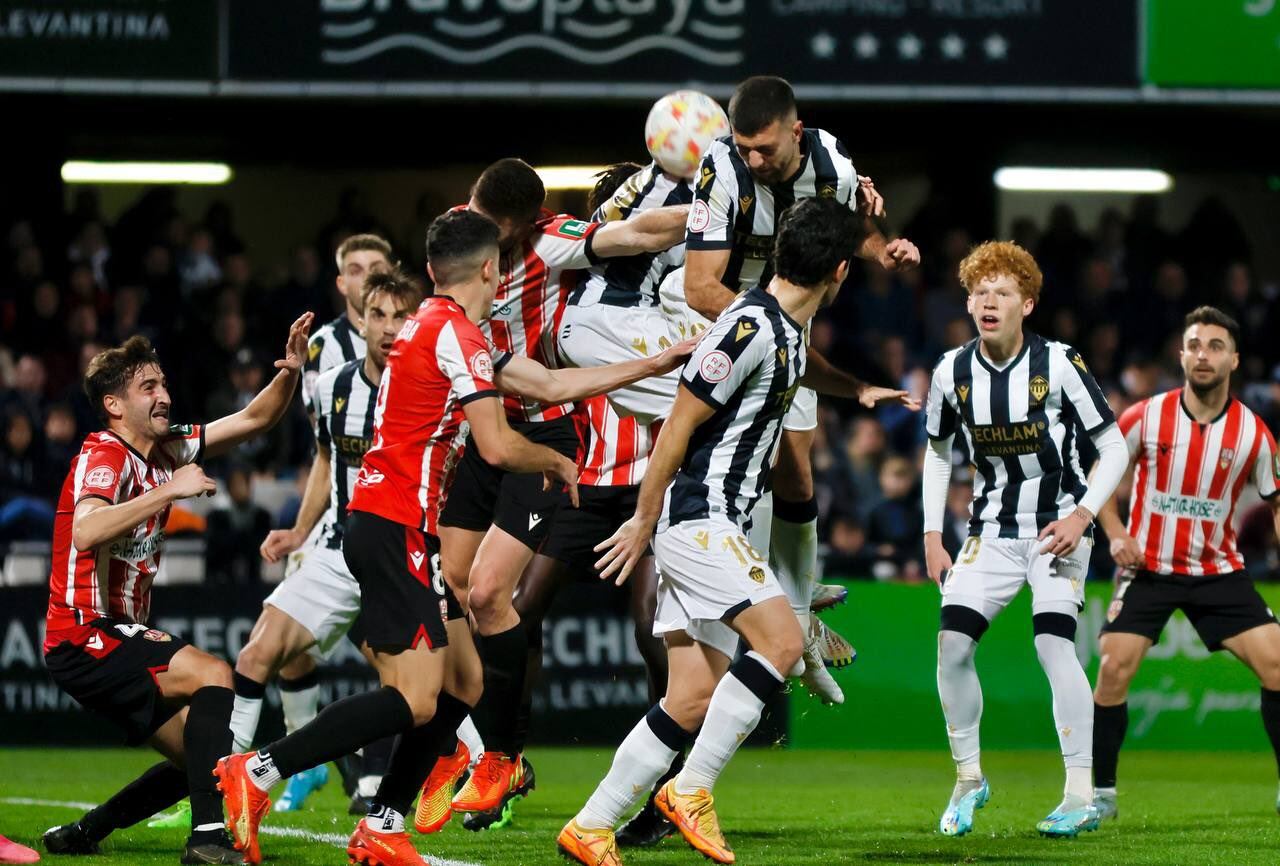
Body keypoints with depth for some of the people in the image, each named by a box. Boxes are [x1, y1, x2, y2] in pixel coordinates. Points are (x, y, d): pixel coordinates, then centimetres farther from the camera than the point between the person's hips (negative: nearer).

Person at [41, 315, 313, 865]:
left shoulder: (165, 452, 9)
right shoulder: (104, 457, -15)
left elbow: (253, 421, 15)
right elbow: (86, 532, -36)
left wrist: (290, 370, -2)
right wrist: (168, 491, -35)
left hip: (121, 636, 9)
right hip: (85, 640, -9)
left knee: (204, 754, 9)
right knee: (214, 675, -24)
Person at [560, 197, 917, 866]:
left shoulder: (786, 328, 13)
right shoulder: (749, 326, -17)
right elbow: (679, 425, -16)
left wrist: (860, 389, 33)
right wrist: (643, 523, -12)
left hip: (719, 526, 10)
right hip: (695, 516, -10)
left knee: (694, 698, 4)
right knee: (781, 639, -21)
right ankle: (691, 790, -14)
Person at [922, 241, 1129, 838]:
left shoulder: (1059, 364, -14)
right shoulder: (952, 372, -3)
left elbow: (1113, 448, -8)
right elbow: (938, 452, 13)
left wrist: (1081, 515, -20)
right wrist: (932, 537, 7)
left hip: (1058, 528, -4)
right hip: (991, 532, 4)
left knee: (1054, 646, -19)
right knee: (952, 643, -11)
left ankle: (1080, 796, -12)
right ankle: (968, 778, 8)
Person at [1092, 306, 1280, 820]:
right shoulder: (1147, 417, -8)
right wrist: (1115, 534, -8)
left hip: (1217, 570, 1)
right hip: (1147, 566, -1)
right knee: (1114, 667, -13)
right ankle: (1101, 792, 2)